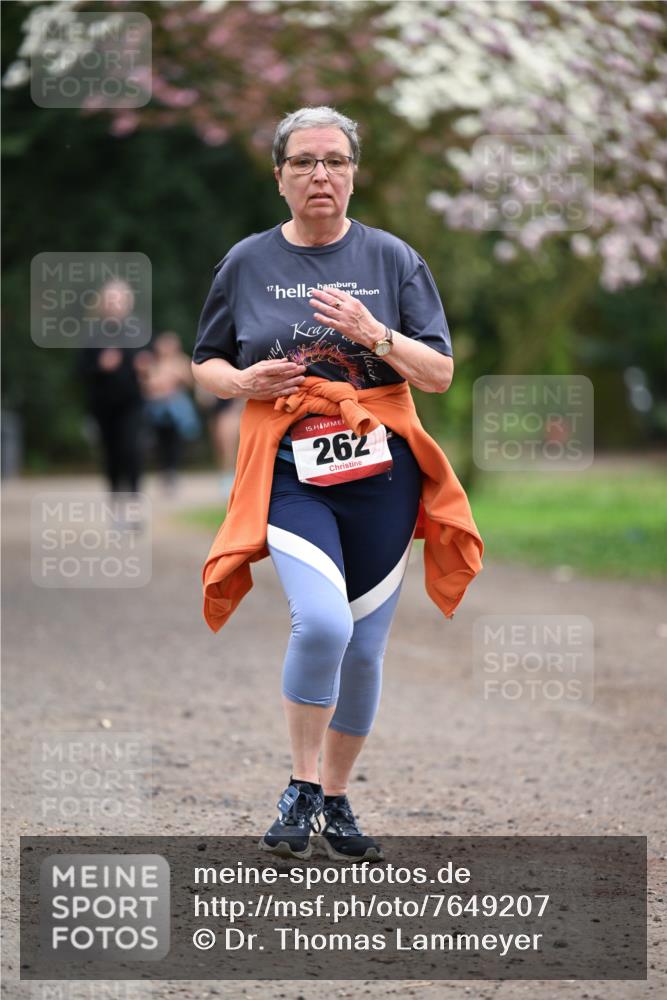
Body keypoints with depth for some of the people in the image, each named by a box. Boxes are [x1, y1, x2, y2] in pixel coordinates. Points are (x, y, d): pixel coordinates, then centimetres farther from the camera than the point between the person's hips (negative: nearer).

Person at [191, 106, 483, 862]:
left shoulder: (392, 259, 4)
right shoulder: (248, 263, 5)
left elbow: (439, 374, 1)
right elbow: (203, 366, 14)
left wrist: (373, 333, -15)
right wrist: (244, 382, -8)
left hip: (381, 470, 2)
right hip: (289, 472, -2)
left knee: (364, 650, 6)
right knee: (322, 622, -24)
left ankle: (337, 801, 25)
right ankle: (300, 791, -7)